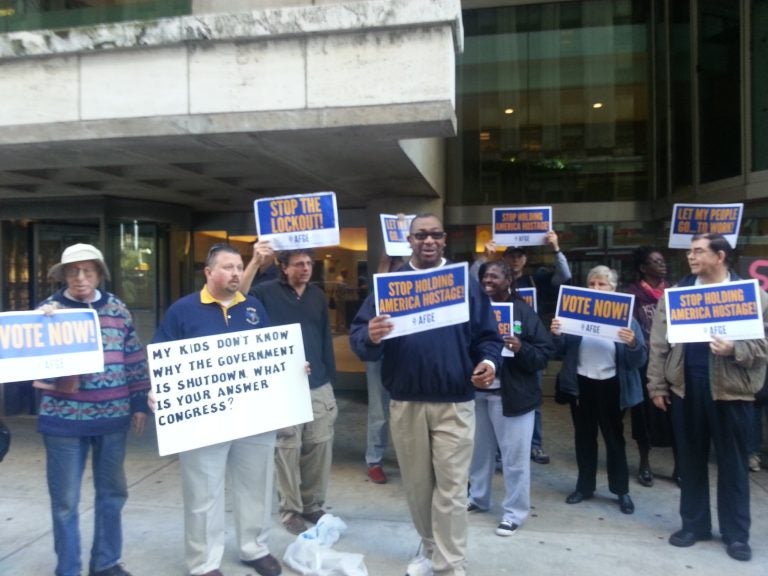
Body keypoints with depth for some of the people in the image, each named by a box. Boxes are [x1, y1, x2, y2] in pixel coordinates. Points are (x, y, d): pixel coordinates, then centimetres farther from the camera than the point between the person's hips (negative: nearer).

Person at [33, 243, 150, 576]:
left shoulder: (118, 308, 5)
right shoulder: (49, 308, -2)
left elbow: (135, 358, 9)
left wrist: (139, 403, 7)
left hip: (113, 416, 3)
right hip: (64, 418, -2)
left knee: (113, 492, 15)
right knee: (65, 500, 8)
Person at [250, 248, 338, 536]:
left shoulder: (318, 295, 12)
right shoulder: (266, 292, -2)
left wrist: (331, 379, 13)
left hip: (319, 386, 5)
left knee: (320, 445, 9)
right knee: (288, 449, 3)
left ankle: (313, 504, 27)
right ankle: (290, 509, 20)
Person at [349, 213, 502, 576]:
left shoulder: (466, 283, 5)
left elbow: (487, 335, 7)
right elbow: (358, 334, -4)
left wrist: (488, 361, -14)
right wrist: (370, 337, -27)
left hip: (454, 404, -1)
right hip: (405, 403, 2)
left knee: (451, 489, 2)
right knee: (417, 485, 16)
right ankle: (429, 547, 39)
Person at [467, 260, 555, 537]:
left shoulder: (523, 311, -6)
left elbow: (545, 353, -9)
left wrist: (521, 349, -26)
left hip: (511, 395, -4)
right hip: (477, 392, 4)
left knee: (514, 456, 4)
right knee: (479, 450, 18)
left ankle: (515, 512, 19)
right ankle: (477, 499, 36)